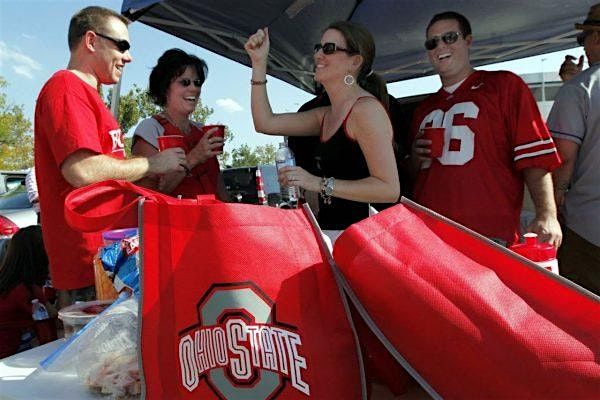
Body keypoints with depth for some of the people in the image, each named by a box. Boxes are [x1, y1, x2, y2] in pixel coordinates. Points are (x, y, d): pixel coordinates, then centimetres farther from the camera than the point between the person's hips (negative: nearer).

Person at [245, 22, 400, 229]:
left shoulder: (366, 109, -11)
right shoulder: (325, 115, 15)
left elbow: (389, 189, -18)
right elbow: (265, 123, 12)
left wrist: (321, 184, -21)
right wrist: (259, 63, 10)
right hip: (330, 233, 7)